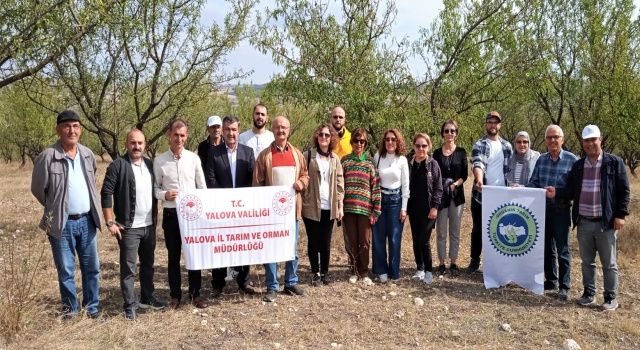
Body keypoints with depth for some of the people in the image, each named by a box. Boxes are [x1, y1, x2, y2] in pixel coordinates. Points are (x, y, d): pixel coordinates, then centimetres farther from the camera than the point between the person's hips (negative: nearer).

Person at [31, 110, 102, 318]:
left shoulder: (88, 155, 5)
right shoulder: (47, 157, -12)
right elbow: (38, 189, -4)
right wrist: (55, 208, 5)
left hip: (87, 221, 5)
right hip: (62, 223, -4)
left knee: (92, 268, 10)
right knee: (66, 271, 6)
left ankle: (92, 308, 23)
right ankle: (70, 310, 21)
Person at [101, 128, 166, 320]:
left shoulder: (150, 164, 10)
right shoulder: (118, 165, -9)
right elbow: (106, 193, -12)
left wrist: (155, 217, 13)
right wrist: (110, 222, -14)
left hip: (149, 225, 6)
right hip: (128, 227, -6)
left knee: (148, 264, 15)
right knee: (128, 267, 2)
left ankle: (147, 298, 27)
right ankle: (130, 304, 12)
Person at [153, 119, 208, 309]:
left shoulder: (193, 158, 1)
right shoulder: (159, 161, -2)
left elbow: (202, 188, 6)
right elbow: (155, 188, 3)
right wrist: (164, 195, -17)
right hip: (171, 213, -1)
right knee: (173, 256, 10)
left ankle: (195, 293, 21)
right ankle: (175, 295, 23)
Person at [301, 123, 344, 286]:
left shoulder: (335, 158, 9)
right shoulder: (308, 156, -2)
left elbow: (339, 183, 9)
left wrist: (340, 206, 4)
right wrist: (302, 201, -9)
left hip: (329, 207, 3)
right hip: (311, 206, -2)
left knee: (326, 242, 8)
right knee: (313, 241, 7)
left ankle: (325, 272, 21)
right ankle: (315, 273, 19)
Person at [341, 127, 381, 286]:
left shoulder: (370, 161, 4)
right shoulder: (345, 161, 6)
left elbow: (376, 186, 1)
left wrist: (376, 210, -4)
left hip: (365, 207, -1)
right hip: (348, 207, 1)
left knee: (365, 242, 3)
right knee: (351, 242, 7)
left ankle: (364, 273, 16)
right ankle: (354, 271, 21)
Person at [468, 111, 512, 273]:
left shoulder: (507, 146, 9)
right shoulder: (479, 145, -4)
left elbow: (510, 169, 14)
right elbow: (477, 164, -23)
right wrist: (479, 181, -41)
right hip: (481, 194, -3)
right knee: (478, 229, 7)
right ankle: (475, 260, 20)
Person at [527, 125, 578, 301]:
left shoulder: (572, 160, -7)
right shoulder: (541, 159, 8)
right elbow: (533, 183, 9)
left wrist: (557, 193, -21)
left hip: (561, 211, -5)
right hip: (542, 209, 5)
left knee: (562, 250, 2)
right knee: (547, 248, 14)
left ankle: (564, 287, 11)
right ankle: (550, 281, 27)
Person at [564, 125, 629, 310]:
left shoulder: (615, 162, -3)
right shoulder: (578, 166, 9)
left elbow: (624, 190, -4)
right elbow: (570, 192, 12)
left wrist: (620, 214, -9)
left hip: (606, 222, -4)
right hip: (583, 222, 4)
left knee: (609, 263, 5)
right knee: (587, 262, 14)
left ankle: (611, 298, 16)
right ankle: (588, 293, 26)